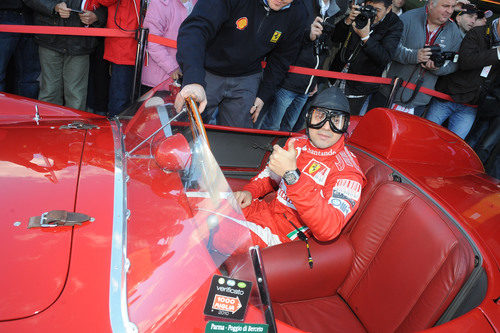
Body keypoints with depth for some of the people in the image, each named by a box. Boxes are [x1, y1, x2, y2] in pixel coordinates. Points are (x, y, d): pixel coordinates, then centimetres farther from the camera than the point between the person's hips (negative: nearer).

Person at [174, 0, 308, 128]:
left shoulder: (297, 14, -10)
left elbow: (280, 60, 3)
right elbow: (194, 28, -37)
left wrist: (263, 96, -1)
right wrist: (193, 80, -53)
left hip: (246, 79, 3)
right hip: (208, 72, -2)